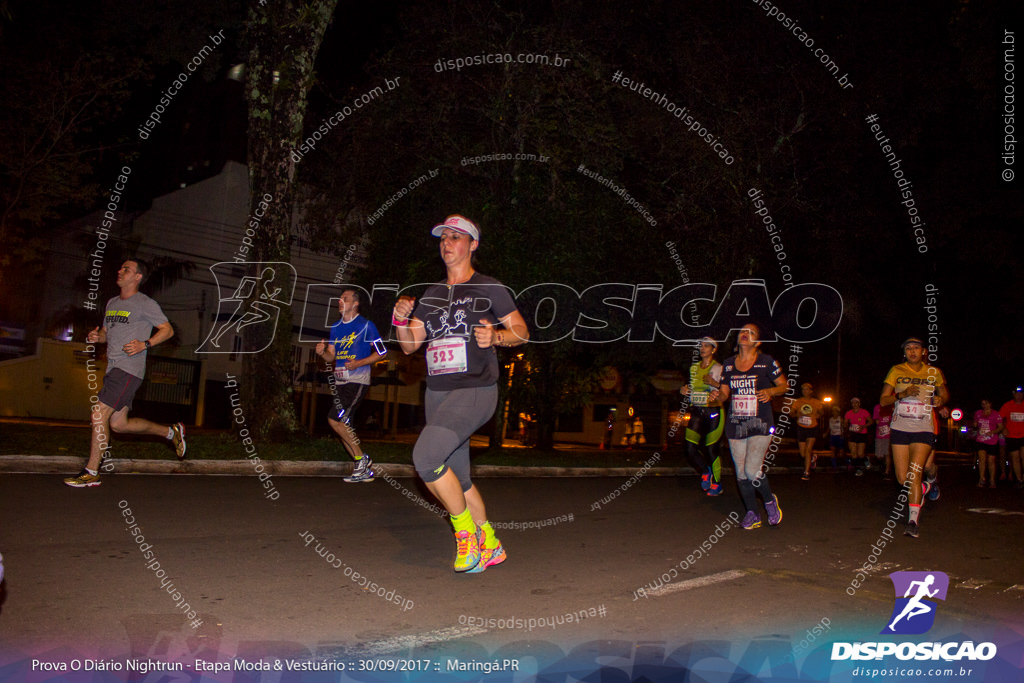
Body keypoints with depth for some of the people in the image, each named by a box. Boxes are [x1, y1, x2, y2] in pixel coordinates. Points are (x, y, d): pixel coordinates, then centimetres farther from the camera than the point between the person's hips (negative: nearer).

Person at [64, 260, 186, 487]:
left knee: (99, 415, -13)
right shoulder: (112, 303, 19)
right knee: (119, 424, 10)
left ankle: (91, 473, -3)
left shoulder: (145, 304, -4)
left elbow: (167, 330, -4)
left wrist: (144, 345, -18)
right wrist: (95, 337, 4)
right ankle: (171, 432, 26)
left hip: (129, 369, -9)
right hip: (113, 369, 9)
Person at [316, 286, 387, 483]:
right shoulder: (336, 328, 16)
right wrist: (322, 352, -5)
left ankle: (362, 458, -1)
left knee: (335, 419, -17)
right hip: (340, 381, 8)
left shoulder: (366, 325, -5)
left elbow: (381, 352, -4)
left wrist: (359, 363, -16)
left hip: (357, 380, -8)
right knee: (343, 426, 6)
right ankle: (364, 470, 16)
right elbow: (332, 357, 17)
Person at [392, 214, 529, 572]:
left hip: (475, 391, -7)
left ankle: (466, 532, -4)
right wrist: (402, 319, -7)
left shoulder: (489, 288, 0)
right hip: (437, 393, 7)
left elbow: (522, 331, 2)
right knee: (457, 479, 10)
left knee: (425, 456, -24)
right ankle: (490, 546, 28)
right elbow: (409, 344, 13)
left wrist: (496, 336, -18)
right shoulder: (432, 295, 16)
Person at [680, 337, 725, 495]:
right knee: (691, 449, -3)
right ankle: (705, 471, 25)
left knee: (711, 449, -2)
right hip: (696, 412, 5)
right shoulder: (693, 368, 13)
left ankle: (717, 483, 16)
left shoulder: (719, 368, -2)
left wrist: (715, 383, -19)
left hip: (713, 412, -5)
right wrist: (684, 390, 4)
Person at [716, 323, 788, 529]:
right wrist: (717, 396, -7)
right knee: (741, 473, 6)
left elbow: (784, 385, 6)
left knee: (752, 470, -14)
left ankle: (770, 500, 15)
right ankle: (752, 514, 21)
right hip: (735, 425, 4)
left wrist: (770, 391, -14)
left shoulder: (766, 362, -2)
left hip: (760, 425, -4)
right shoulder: (729, 364, 9)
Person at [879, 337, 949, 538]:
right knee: (902, 479, 2)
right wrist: (901, 395, -17)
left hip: (923, 430, -1)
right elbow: (883, 400, 1)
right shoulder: (896, 371, 2)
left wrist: (940, 400, -3)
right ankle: (927, 487, 35)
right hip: (900, 429, 1)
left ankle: (913, 521, -9)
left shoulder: (934, 372, 5)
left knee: (915, 475, -14)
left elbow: (944, 395, 21)